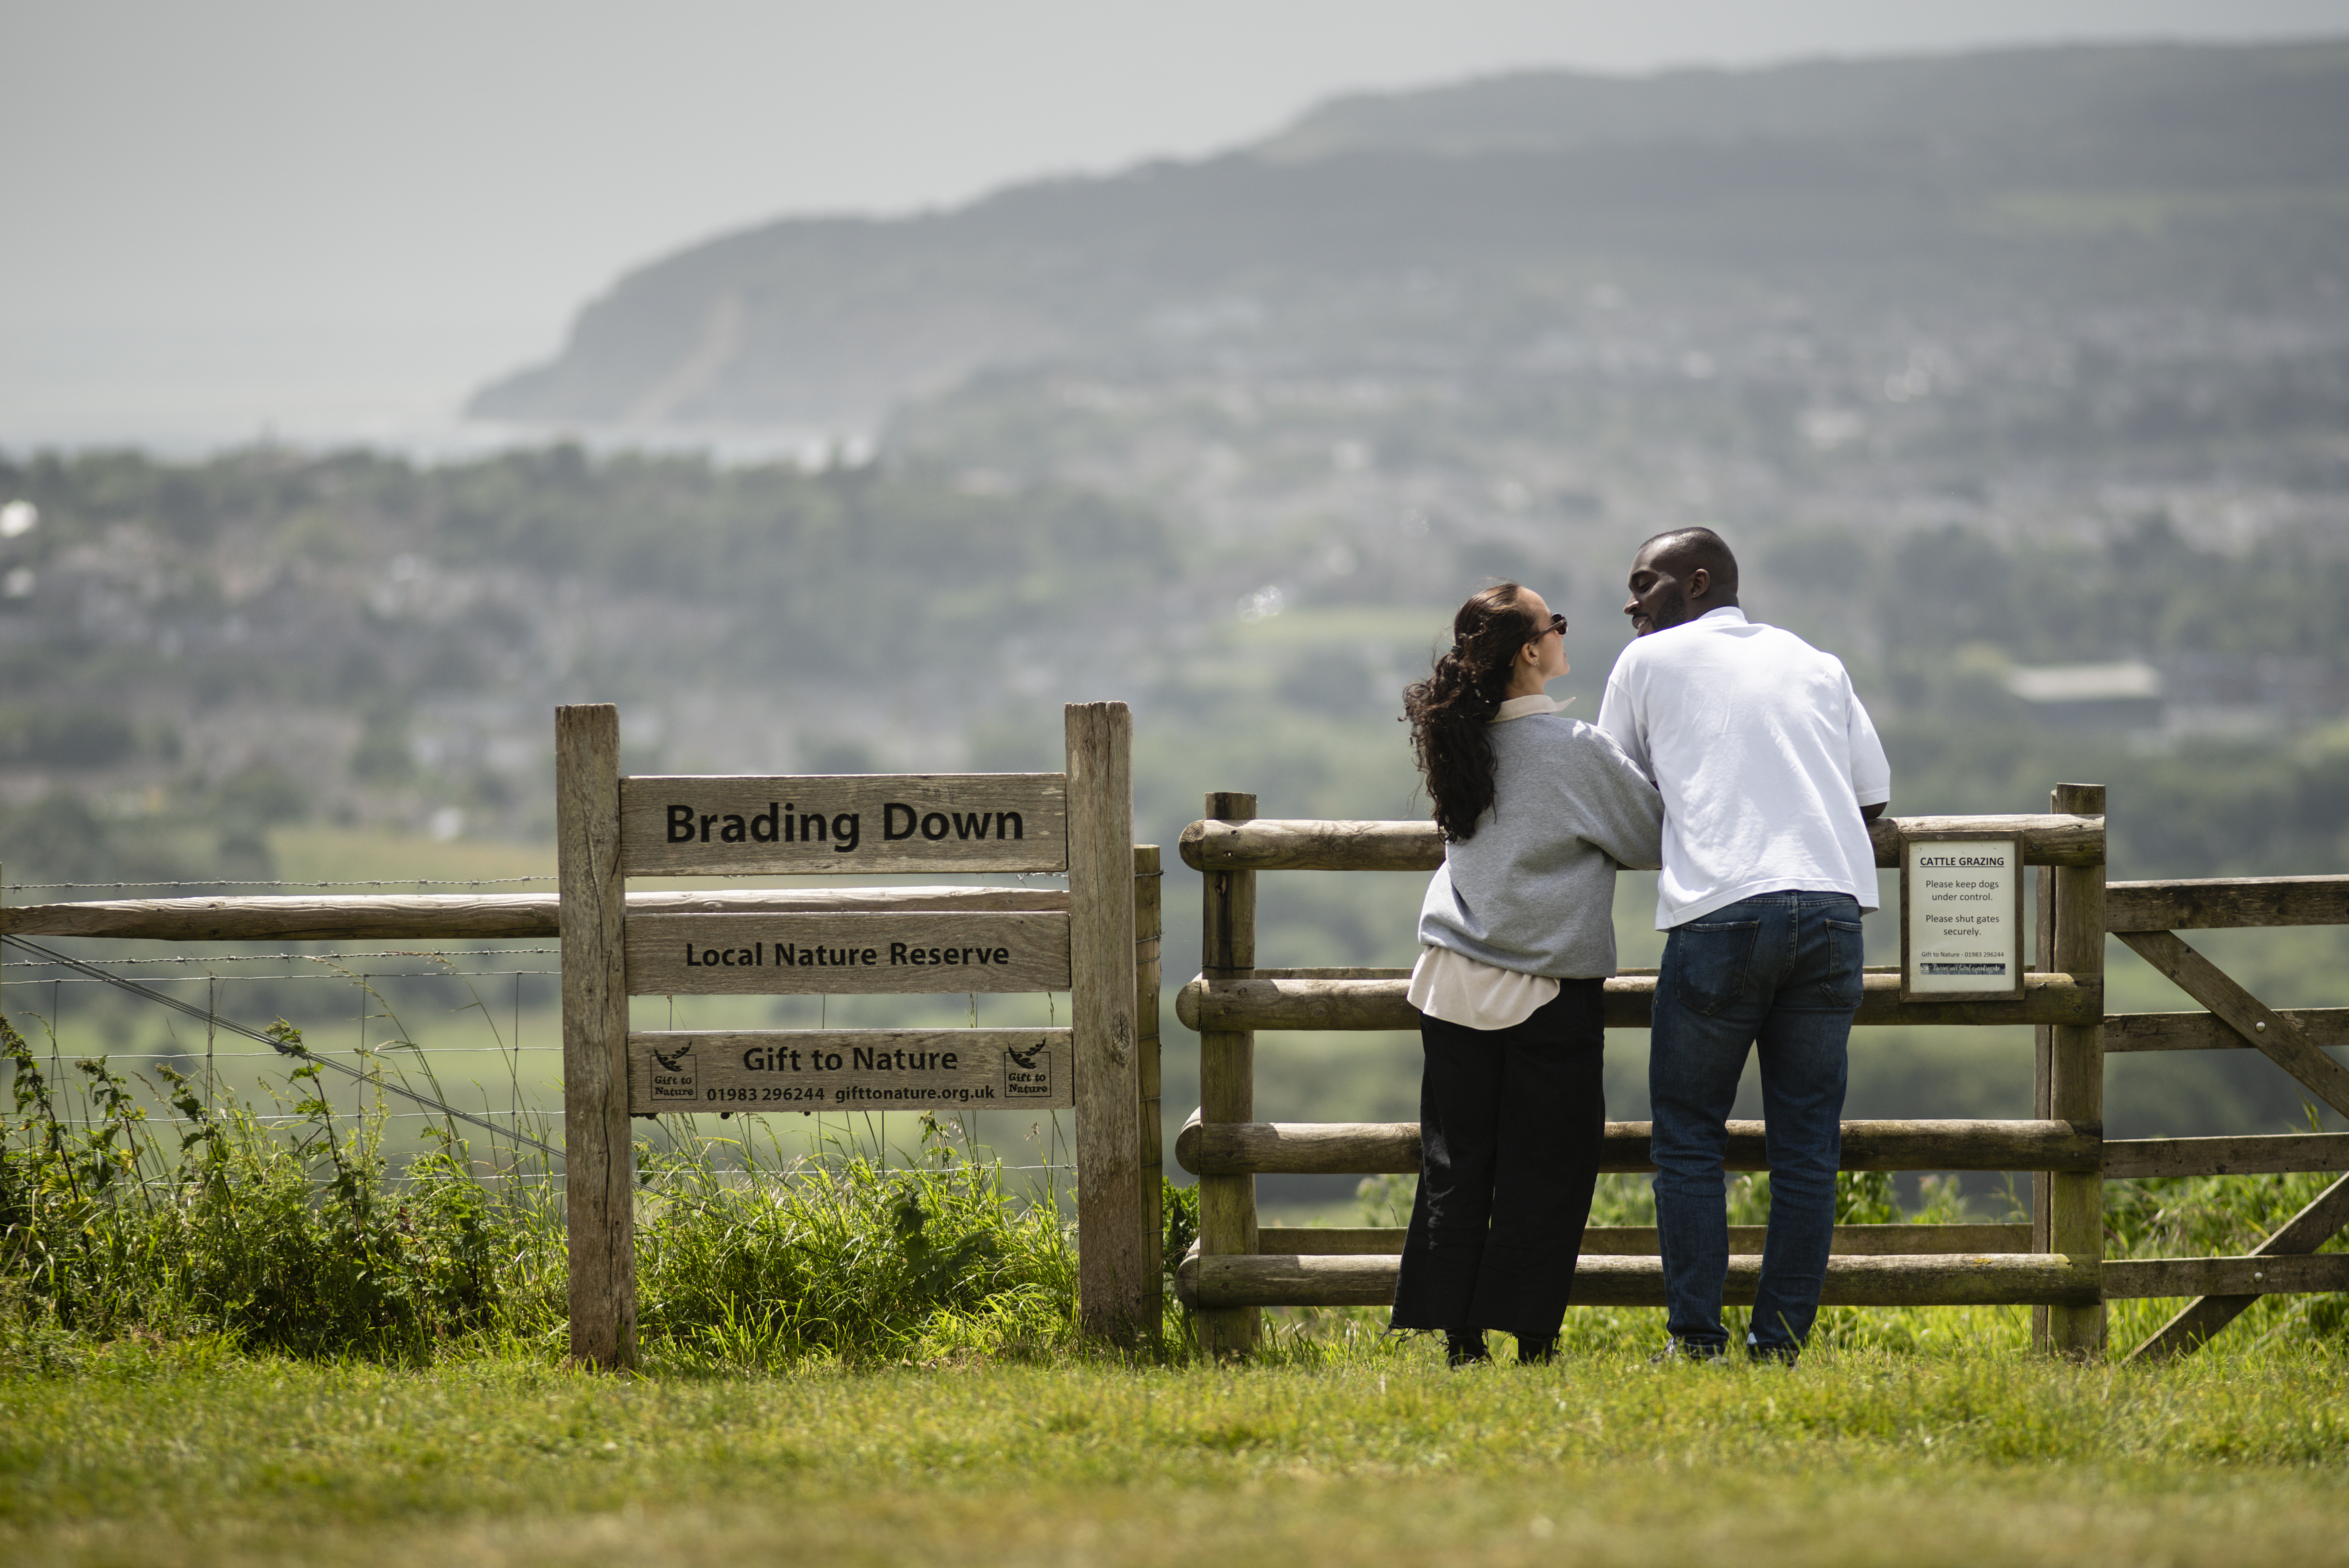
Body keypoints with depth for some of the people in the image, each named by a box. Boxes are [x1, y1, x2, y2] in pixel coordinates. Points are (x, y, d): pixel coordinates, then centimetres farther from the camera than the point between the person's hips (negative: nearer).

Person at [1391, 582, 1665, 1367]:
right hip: (1548, 992, -5)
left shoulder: (1463, 740, 5)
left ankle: (1458, 1340, 7)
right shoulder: (1575, 749, -13)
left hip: (1456, 985, 5)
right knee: (1545, 1174, 3)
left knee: (1457, 1167, 8)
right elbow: (1652, 837, -5)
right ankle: (1531, 1341, 3)